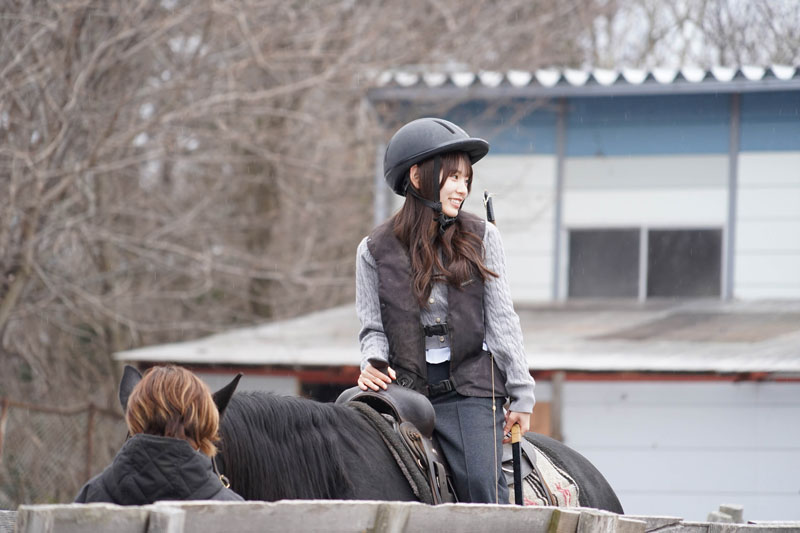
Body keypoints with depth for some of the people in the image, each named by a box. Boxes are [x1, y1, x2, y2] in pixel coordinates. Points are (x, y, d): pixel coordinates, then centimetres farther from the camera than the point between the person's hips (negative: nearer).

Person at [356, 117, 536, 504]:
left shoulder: (482, 239, 7)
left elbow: (501, 320, 7)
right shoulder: (376, 250, 7)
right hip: (405, 390, 1)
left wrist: (521, 396, 3)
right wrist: (374, 363, -12)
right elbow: (373, 327, 10)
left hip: (471, 388, -1)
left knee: (482, 484, -17)